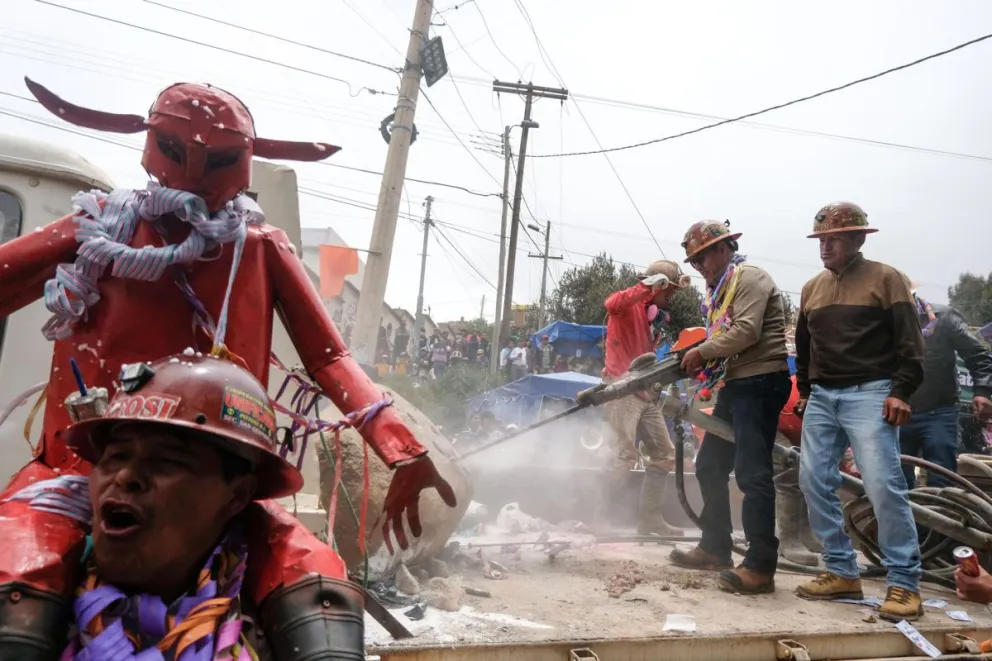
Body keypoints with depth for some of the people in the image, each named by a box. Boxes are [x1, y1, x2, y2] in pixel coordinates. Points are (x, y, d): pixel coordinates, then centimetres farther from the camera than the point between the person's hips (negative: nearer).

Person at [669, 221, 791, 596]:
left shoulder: (749, 278, -8)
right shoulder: (719, 290, 22)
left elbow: (746, 331, -22)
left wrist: (701, 352, -12)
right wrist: (693, 360, 0)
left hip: (760, 384, -10)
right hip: (735, 385, 10)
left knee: (752, 474, -13)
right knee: (710, 467, 13)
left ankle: (760, 566, -10)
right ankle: (715, 547, 24)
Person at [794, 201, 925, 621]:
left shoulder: (886, 279, 0)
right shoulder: (812, 288, 17)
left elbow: (909, 341, -5)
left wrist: (901, 392, -13)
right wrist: (805, 391, 20)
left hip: (869, 394, -6)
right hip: (822, 398, 7)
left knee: (883, 485, -13)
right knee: (814, 483, 1)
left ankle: (904, 582, -4)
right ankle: (842, 572, 11)